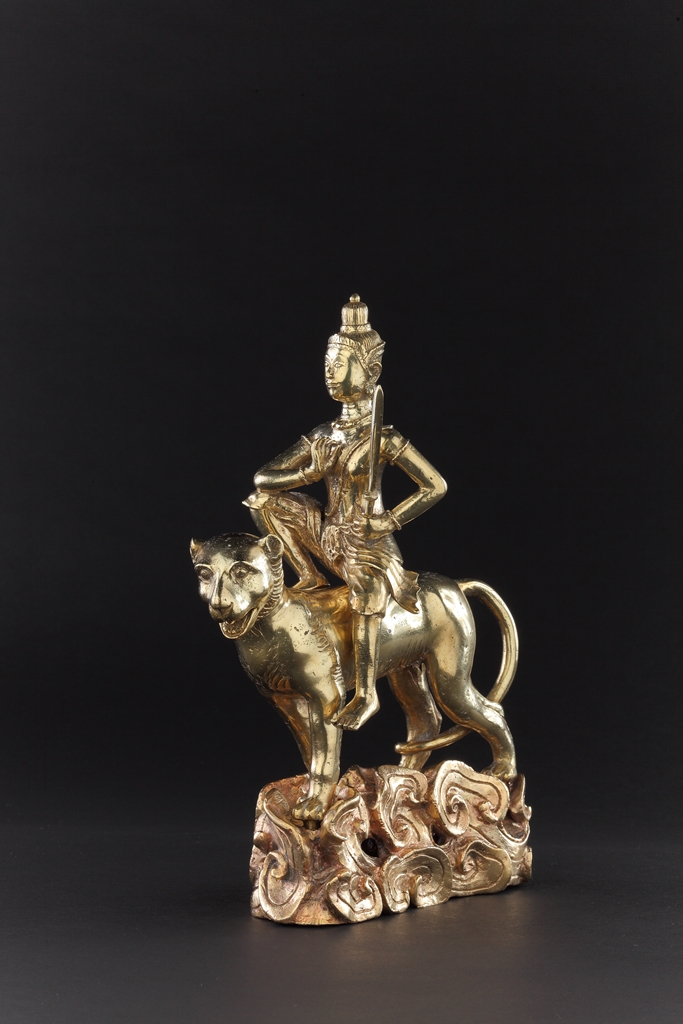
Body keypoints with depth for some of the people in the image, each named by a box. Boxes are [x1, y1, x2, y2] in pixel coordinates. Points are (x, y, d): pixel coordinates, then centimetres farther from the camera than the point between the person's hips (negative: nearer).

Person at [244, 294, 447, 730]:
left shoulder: (384, 440, -10)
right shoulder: (322, 437, 6)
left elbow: (435, 486, -12)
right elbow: (265, 477, 6)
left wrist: (390, 521, -14)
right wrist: (310, 472, -11)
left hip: (367, 545, -6)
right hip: (330, 536, 6)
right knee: (263, 499, 2)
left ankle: (367, 695, -2)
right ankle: (310, 577, 6)